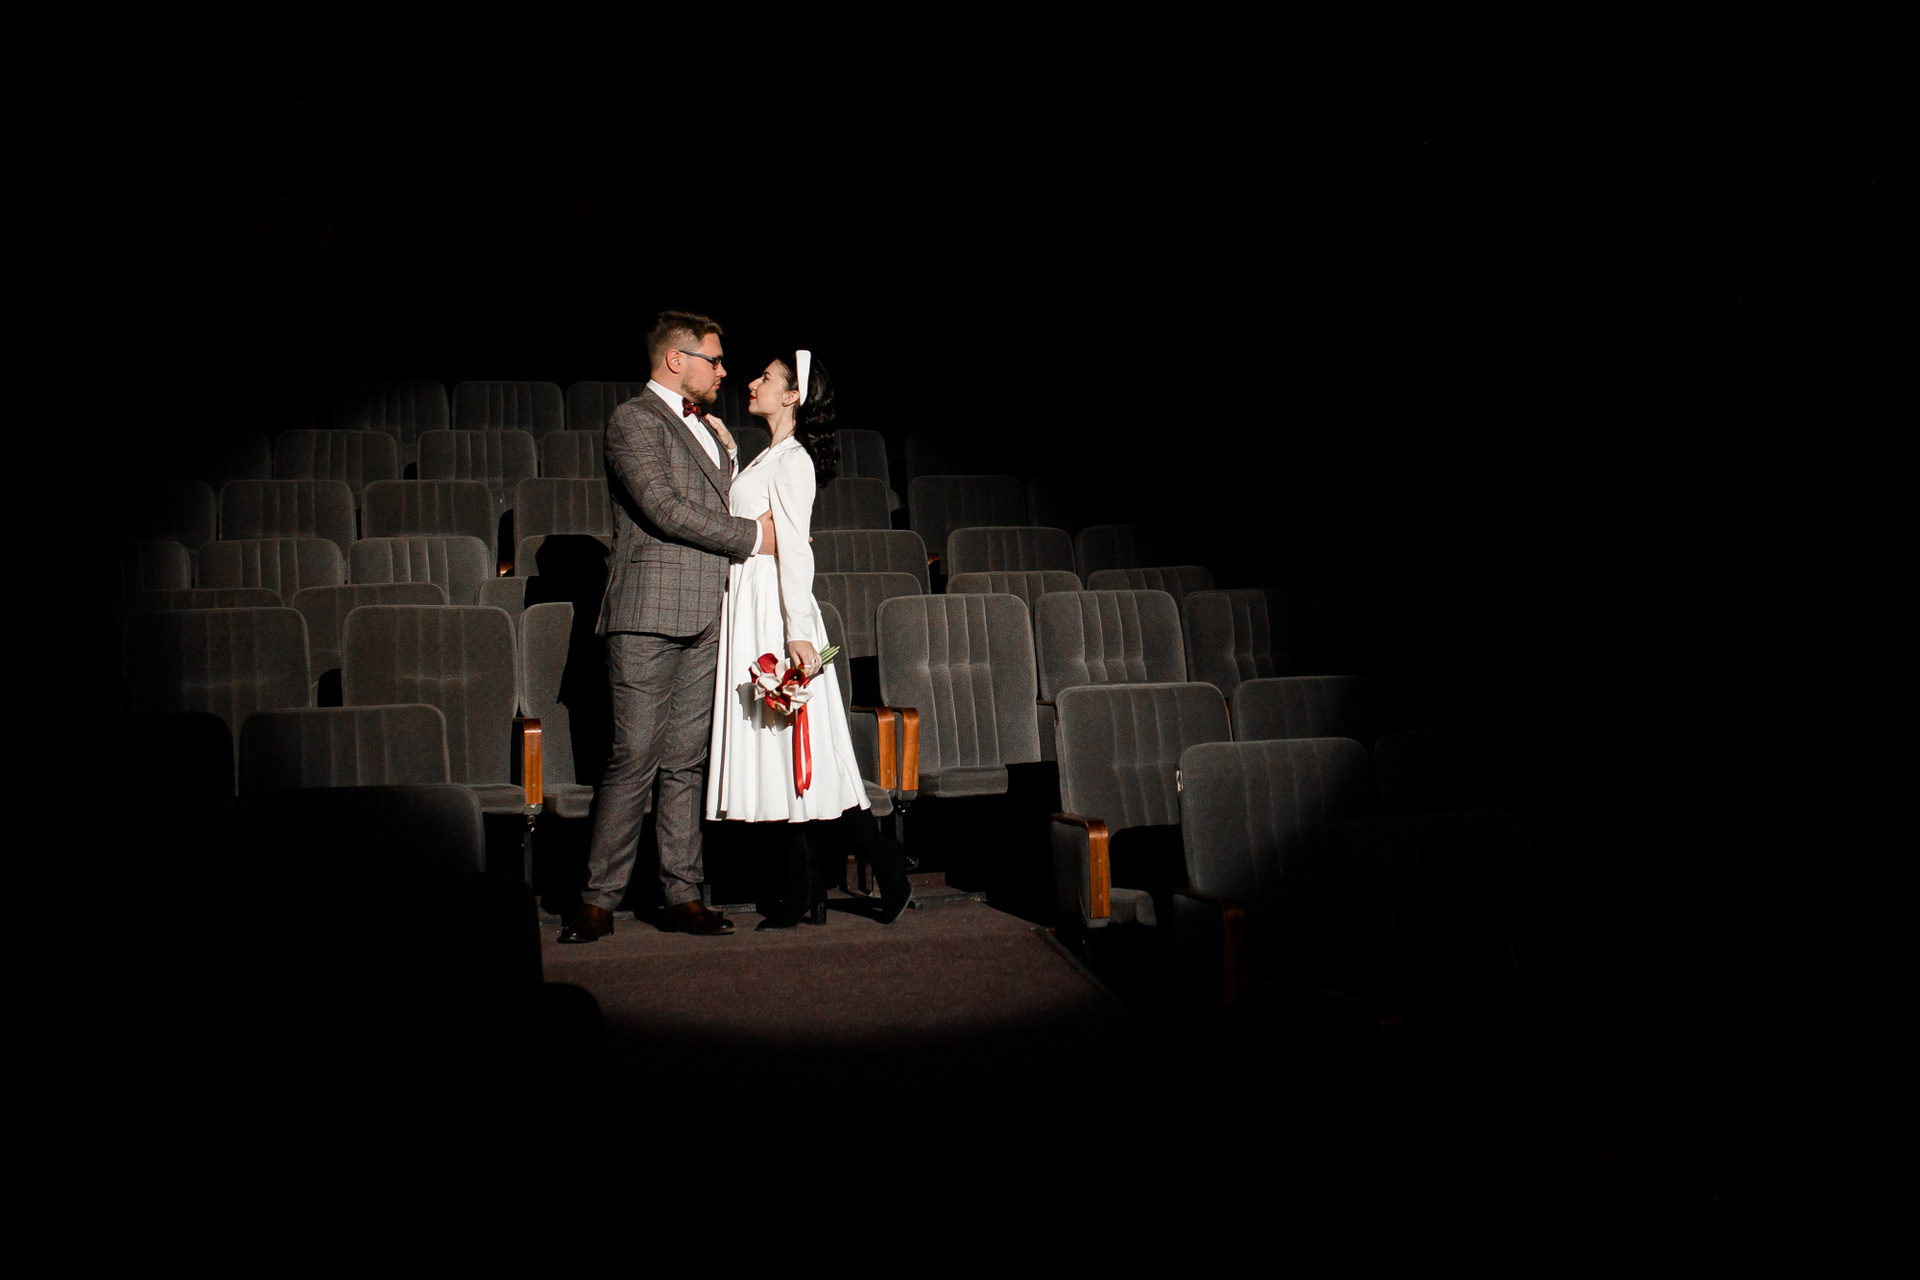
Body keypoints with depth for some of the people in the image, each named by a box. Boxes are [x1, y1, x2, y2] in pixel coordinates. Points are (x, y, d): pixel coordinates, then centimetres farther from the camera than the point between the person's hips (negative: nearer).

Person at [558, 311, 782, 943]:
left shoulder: (705, 428, 23)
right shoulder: (633, 420, -4)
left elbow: (727, 504, 25)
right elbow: (665, 509, -15)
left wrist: (727, 451, 10)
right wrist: (752, 536, -9)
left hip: (703, 619, 8)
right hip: (650, 614, -8)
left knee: (685, 761, 8)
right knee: (636, 759, -7)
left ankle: (682, 896, 13)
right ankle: (598, 901, 1)